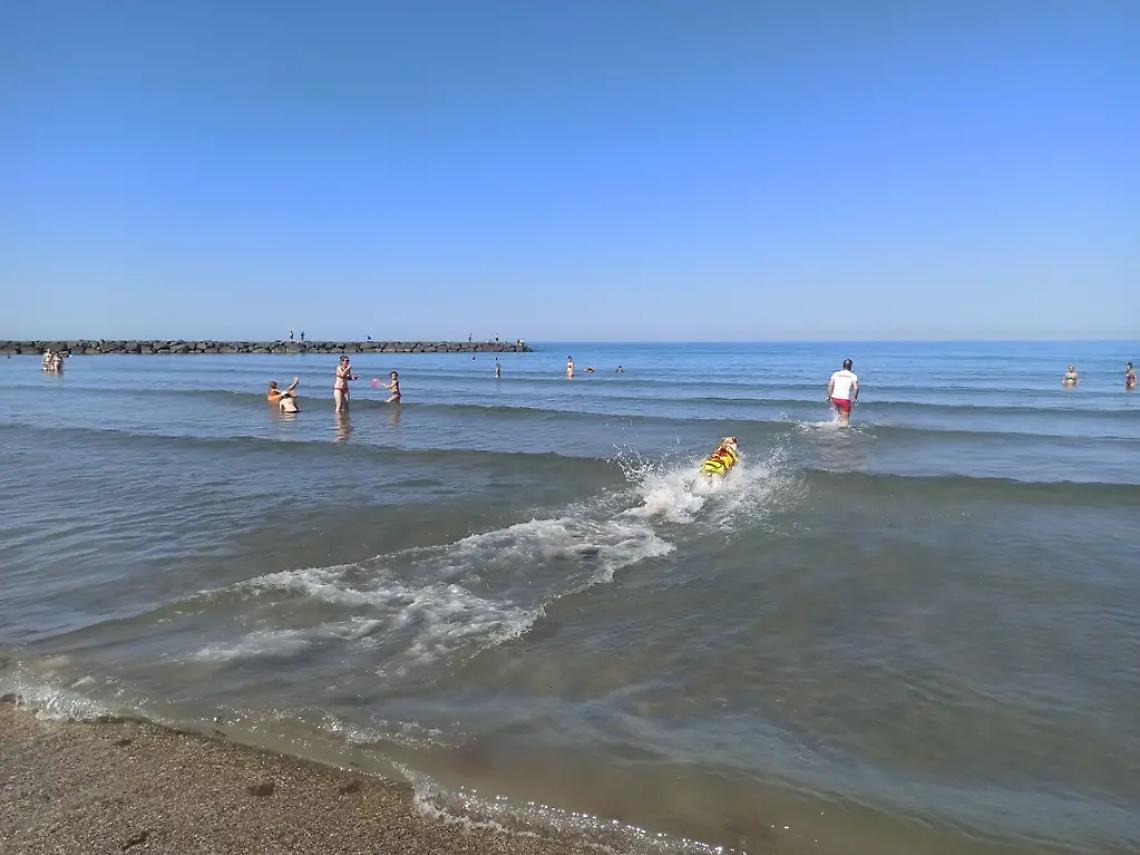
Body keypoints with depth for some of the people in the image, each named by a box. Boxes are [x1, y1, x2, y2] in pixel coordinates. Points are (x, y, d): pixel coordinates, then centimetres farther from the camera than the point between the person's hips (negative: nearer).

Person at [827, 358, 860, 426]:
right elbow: (856, 388, -7)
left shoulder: (836, 374, 8)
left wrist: (829, 396, 6)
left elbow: (830, 385, 0)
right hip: (845, 399, -3)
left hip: (835, 397, 3)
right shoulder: (853, 375, 3)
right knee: (845, 419, 4)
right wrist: (855, 398, 7)